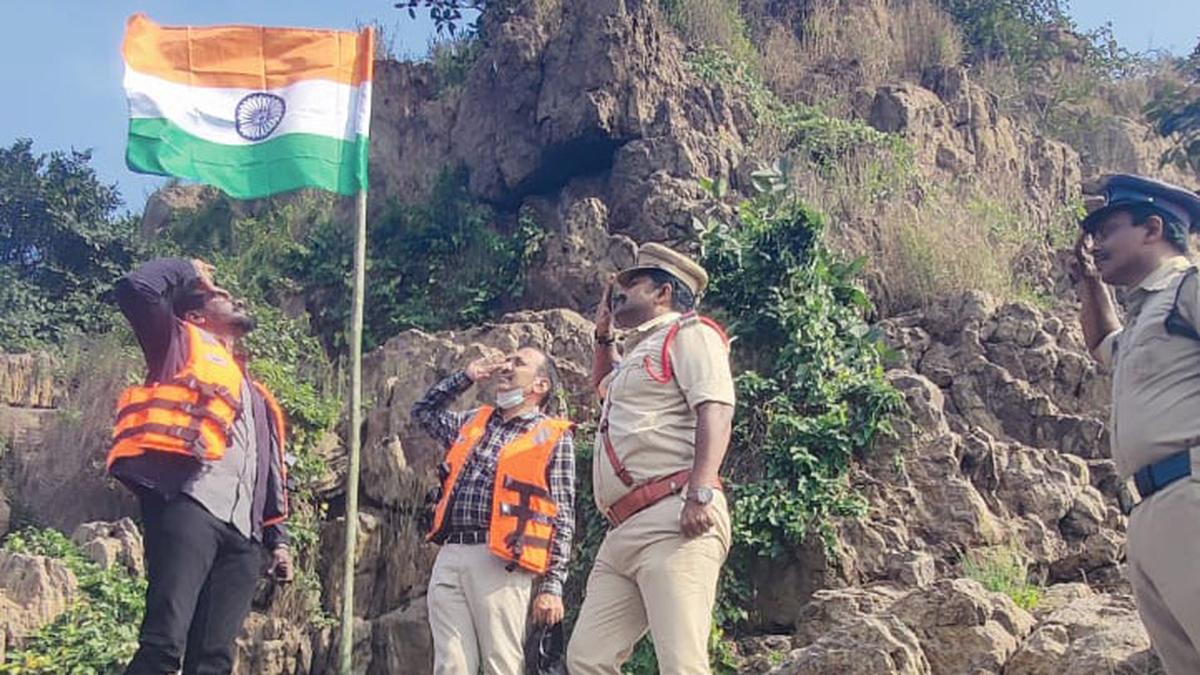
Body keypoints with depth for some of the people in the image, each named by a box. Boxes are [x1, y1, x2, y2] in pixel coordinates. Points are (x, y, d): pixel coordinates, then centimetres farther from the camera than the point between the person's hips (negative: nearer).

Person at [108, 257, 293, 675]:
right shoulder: (182, 344, 20)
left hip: (243, 531, 6)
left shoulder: (256, 395, 35)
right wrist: (189, 271, 21)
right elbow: (134, 287, 4)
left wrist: (277, 539, 22)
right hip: (190, 505, -6)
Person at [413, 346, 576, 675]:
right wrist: (465, 377, 25)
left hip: (499, 561, -5)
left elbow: (562, 519, 1)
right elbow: (424, 412, 38)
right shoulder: (474, 422, 22)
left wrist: (552, 586, -7)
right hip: (449, 556, 5)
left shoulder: (554, 437, 5)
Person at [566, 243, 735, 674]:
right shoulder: (639, 351, 31)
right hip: (622, 533, 10)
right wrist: (603, 334, 41)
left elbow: (715, 411, -13)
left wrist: (701, 493, -25)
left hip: (673, 523, -10)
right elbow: (603, 386, 56)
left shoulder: (688, 333, 3)